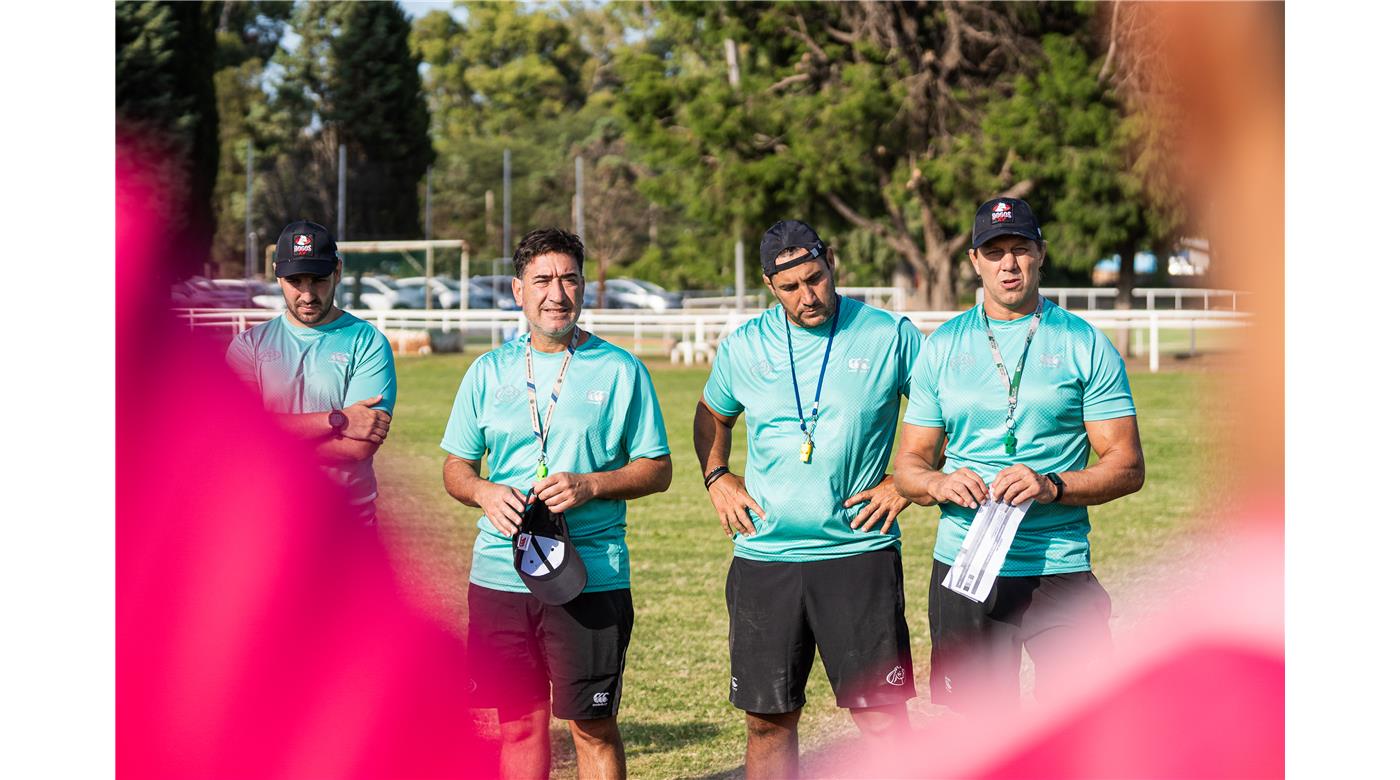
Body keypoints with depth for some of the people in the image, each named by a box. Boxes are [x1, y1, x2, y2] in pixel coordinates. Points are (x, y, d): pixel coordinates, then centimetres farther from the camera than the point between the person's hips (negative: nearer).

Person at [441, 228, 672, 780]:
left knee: (593, 725, -1)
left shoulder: (620, 371, 1)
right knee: (520, 721, 8)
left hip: (591, 577, -3)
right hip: (501, 573, 3)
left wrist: (590, 486, -15)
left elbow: (657, 469, 2)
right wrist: (484, 492, -9)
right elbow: (455, 468, 14)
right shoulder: (489, 372, 9)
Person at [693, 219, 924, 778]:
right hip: (764, 559, 3)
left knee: (883, 716, -5)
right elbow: (711, 417, 26)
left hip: (859, 550, -2)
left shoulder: (890, 336, -1)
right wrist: (716, 479, 10)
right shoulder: (744, 347, 7)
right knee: (768, 719, 6)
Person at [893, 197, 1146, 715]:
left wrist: (1052, 487, -18)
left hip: (1059, 572, -2)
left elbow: (1127, 467, -1)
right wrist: (940, 483, -11)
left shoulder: (1085, 345, 3)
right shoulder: (941, 347, 10)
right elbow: (909, 464, 12)